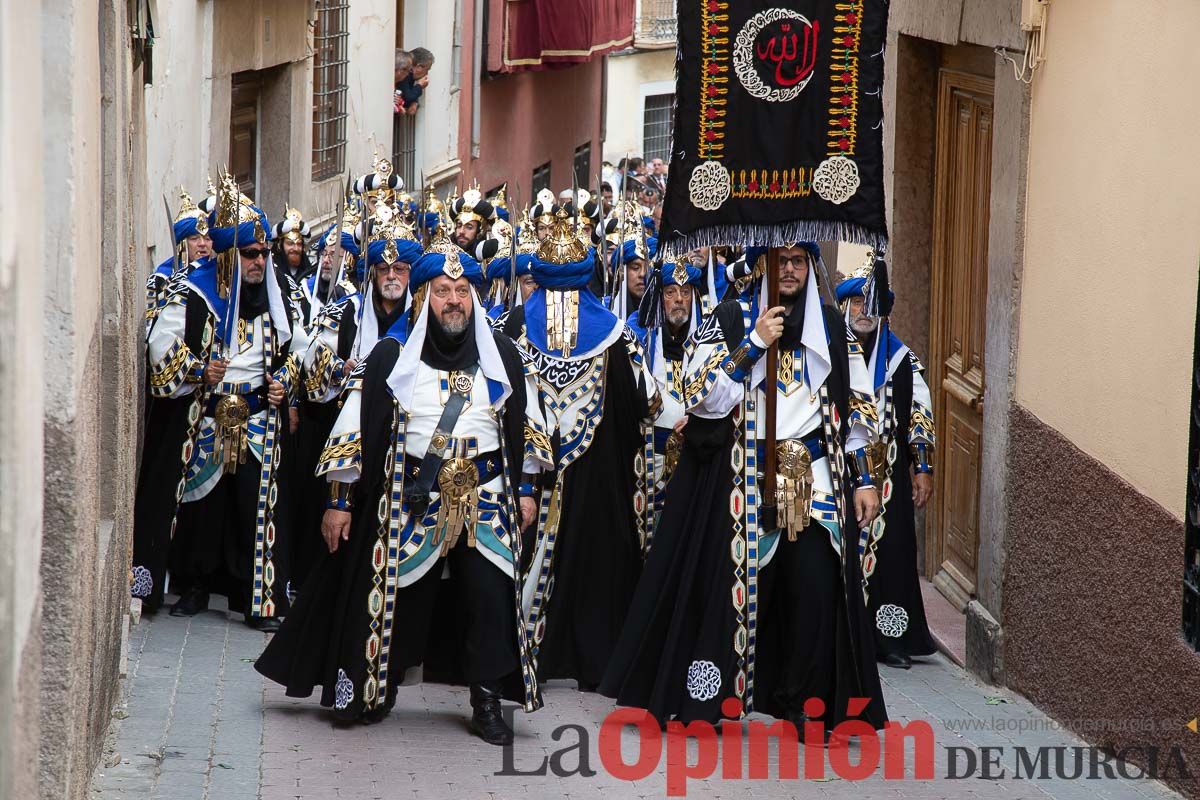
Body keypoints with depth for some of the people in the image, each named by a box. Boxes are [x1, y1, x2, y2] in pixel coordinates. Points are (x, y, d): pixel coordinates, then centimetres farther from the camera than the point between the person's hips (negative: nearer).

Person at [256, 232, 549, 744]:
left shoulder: (502, 357, 7)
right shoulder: (391, 357, 1)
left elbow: (526, 425, 17)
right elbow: (353, 427, 2)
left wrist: (525, 491, 14)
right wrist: (339, 501, -1)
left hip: (486, 502, 1)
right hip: (410, 498, -1)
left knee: (490, 600, -8)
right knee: (399, 598, 3)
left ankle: (487, 703, -1)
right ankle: (378, 692, 22)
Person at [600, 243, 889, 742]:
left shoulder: (831, 327, 13)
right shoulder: (730, 321, 4)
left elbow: (855, 407, 14)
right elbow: (701, 396, -7)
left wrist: (863, 478, 8)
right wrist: (754, 344, -12)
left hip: (816, 484, 2)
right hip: (743, 481, -2)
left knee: (816, 591, -7)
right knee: (730, 588, -4)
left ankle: (807, 706, 2)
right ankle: (709, 703, 6)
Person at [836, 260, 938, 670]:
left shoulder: (900, 359, 8)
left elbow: (920, 415, 9)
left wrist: (923, 470, 4)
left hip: (886, 473, 1)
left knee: (888, 550, -2)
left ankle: (888, 637, 2)